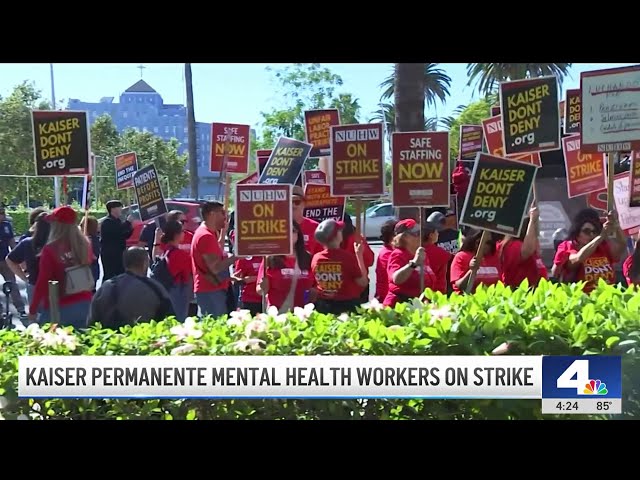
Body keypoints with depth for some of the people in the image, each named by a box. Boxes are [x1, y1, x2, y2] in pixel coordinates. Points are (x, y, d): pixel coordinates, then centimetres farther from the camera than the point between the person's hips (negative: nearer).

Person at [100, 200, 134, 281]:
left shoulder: (117, 221, 17)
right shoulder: (107, 222, -12)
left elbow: (124, 235, 20)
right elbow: (117, 231, -29)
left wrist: (131, 228, 1)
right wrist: (128, 222, -19)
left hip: (118, 253, 9)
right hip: (109, 254, -9)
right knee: (109, 276, -9)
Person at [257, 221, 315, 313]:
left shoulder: (308, 258, 5)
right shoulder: (270, 259, -1)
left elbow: (315, 286, 14)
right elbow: (260, 290, 0)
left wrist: (314, 293, -5)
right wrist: (263, 288, -20)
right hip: (277, 313, -2)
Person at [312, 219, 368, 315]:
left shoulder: (316, 258, -7)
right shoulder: (348, 257, -18)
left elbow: (313, 284, 7)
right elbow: (363, 282, -10)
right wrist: (359, 255, -5)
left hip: (323, 306, 4)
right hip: (347, 306, -4)